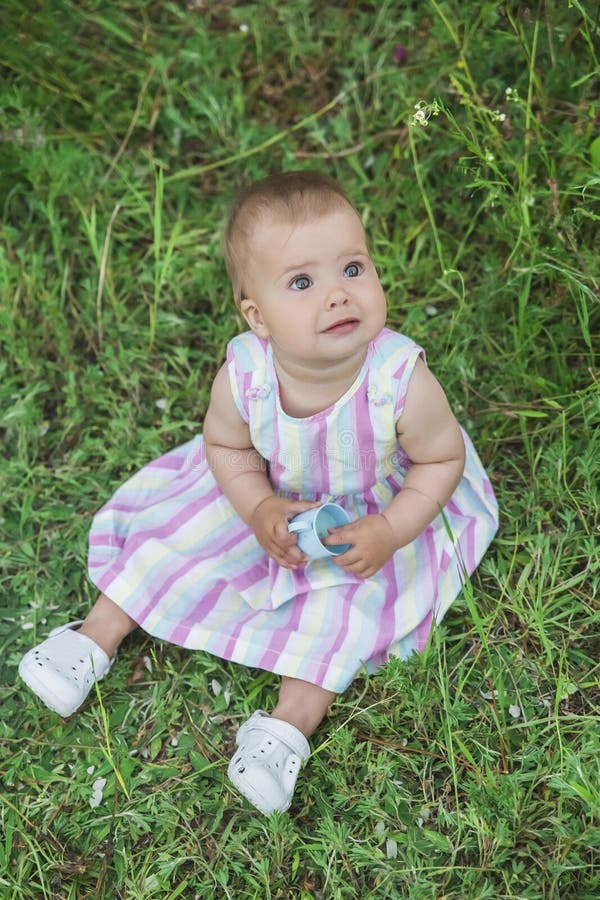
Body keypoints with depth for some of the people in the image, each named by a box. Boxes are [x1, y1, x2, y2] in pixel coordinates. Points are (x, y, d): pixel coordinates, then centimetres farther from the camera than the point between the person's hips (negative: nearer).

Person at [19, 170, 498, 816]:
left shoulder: (402, 382, -37)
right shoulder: (243, 377, -30)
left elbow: (442, 458, -18)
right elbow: (226, 445, -8)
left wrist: (390, 532, -29)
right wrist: (258, 510, -23)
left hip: (381, 508, -2)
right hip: (270, 496, 2)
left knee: (349, 600, -19)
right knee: (180, 532, 0)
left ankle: (290, 726, -8)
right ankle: (96, 637, 15)